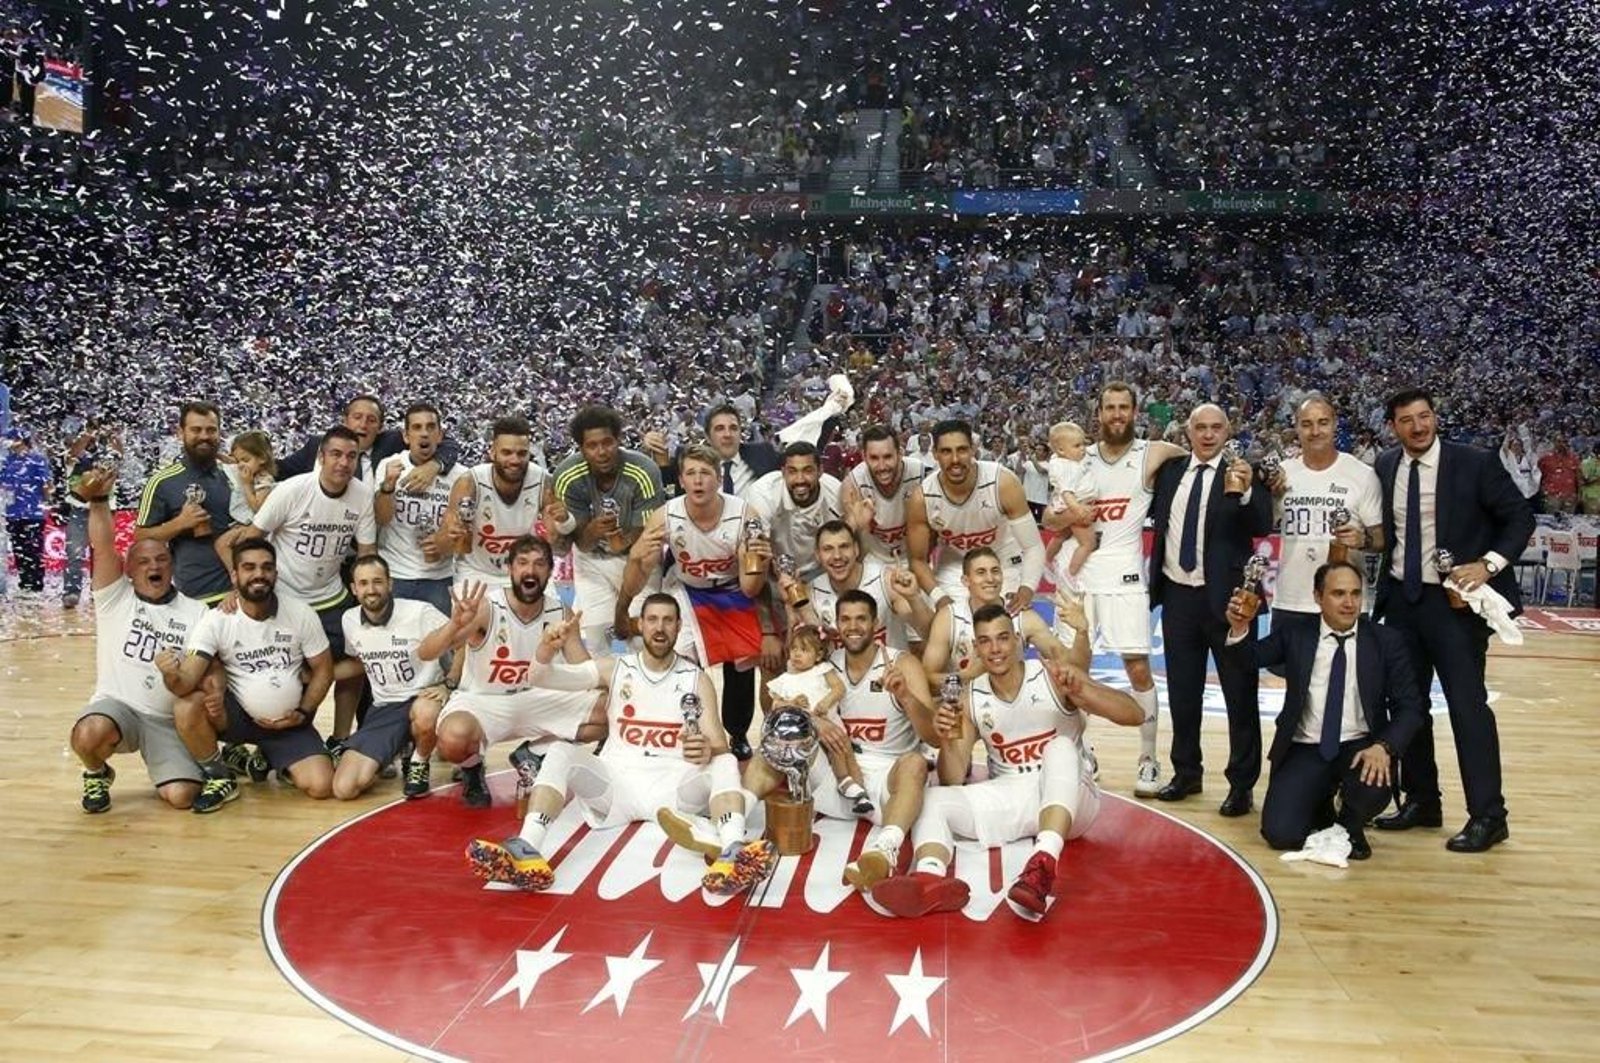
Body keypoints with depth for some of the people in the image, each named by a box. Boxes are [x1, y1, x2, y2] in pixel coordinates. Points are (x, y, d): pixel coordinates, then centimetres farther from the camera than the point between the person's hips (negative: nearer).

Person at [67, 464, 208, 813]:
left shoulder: (196, 612, 4)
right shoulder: (115, 598, 1)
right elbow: (103, 547, -14)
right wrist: (98, 500, -31)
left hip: (168, 721, 0)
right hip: (115, 705, 0)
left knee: (181, 795, -20)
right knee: (89, 734, -37)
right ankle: (97, 774, 1)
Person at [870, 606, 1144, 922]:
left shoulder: (1053, 677, -7)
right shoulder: (971, 699, 2)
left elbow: (1135, 715, -14)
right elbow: (953, 782, 0)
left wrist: (1081, 690, -31)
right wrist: (948, 742, -21)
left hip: (1067, 801, -3)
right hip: (1009, 797, 3)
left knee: (1062, 747, -33)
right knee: (932, 800, -17)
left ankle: (1044, 866, -54)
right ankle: (929, 877, -51)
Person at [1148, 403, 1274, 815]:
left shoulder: (1244, 474, -6)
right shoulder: (1170, 471, 6)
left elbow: (1264, 526, -19)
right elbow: (1154, 514, 17)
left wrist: (1245, 494, -36)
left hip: (1225, 597, -4)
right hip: (1177, 595, 5)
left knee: (1240, 694, 3)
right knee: (1182, 691, 15)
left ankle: (1242, 785, 13)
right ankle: (1186, 773, 29)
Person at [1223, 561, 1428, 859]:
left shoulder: (1386, 641, 0)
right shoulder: (1294, 636, 3)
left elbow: (1411, 706, -2)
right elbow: (1251, 658, -7)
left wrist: (1384, 747, -21)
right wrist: (1239, 629, -30)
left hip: (1361, 747, 0)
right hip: (1304, 750, 0)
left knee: (1372, 790, -34)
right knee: (1281, 833, -17)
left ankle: (1350, 828, 5)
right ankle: (1321, 809, 21)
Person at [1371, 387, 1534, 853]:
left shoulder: (1474, 463, -8)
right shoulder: (1385, 466, 4)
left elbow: (1520, 517, -4)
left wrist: (1489, 564, -17)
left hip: (1454, 600, -5)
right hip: (1401, 599, 5)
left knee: (1467, 705, -4)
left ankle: (1487, 815, 6)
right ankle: (1421, 801, 25)